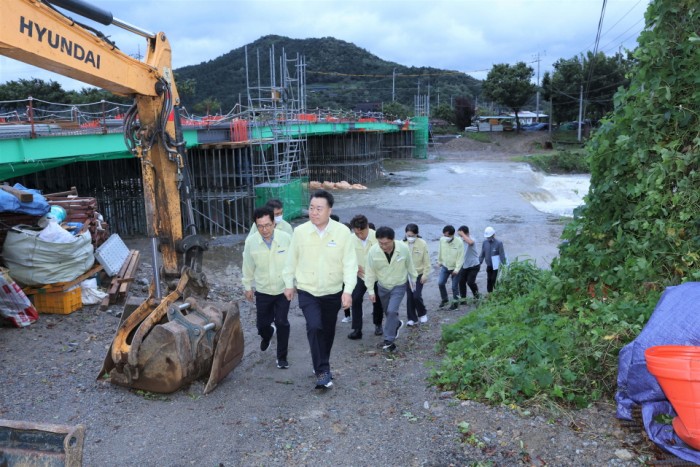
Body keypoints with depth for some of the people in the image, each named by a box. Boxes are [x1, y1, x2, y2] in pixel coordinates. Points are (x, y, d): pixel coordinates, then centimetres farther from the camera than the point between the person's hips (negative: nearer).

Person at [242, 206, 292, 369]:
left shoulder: (286, 238, -17)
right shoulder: (250, 241, -12)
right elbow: (248, 266, 2)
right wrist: (247, 286, 9)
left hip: (283, 290, -2)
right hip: (262, 291, 2)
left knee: (282, 323, 0)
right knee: (262, 323, 13)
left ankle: (282, 357, 18)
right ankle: (267, 335, 50)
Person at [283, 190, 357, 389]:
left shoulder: (343, 232, -14)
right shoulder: (300, 231, -10)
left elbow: (350, 263, -12)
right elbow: (292, 260, 3)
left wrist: (348, 290, -20)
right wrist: (289, 284, 9)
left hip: (333, 292, 1)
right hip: (307, 292, -1)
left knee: (328, 331, 15)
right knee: (314, 327, -19)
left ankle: (323, 365, 39)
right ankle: (323, 371, -7)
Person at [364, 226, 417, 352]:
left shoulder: (403, 248, -24)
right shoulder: (373, 251, -24)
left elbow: (409, 265, -5)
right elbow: (370, 272, -12)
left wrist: (413, 278, 9)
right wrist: (371, 290, -9)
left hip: (399, 286, -2)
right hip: (382, 286, 2)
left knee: (392, 311, -16)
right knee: (388, 312, 18)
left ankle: (389, 340, -3)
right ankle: (397, 324, 50)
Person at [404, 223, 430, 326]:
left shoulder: (422, 243, -12)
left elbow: (426, 261, -7)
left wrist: (425, 274, -8)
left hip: (419, 274, -2)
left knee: (417, 295, -7)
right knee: (409, 297, 5)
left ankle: (422, 313, 20)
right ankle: (412, 318, 19)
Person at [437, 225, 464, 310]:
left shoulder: (459, 242, -23)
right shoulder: (442, 240, -12)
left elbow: (460, 256, -19)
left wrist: (457, 269, -22)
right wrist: (439, 262, 16)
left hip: (455, 268, -3)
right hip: (445, 266, 3)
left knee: (454, 286, 4)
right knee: (440, 283, -5)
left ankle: (455, 302, 26)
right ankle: (444, 299, 18)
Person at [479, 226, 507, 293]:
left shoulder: (499, 243, -12)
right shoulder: (485, 242, 2)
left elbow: (502, 255, -10)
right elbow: (482, 254, 9)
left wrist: (504, 265, -11)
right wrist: (479, 263, 7)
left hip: (496, 266, -5)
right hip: (489, 266, 5)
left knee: (494, 280, -6)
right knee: (489, 280, 10)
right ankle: (489, 293, 19)